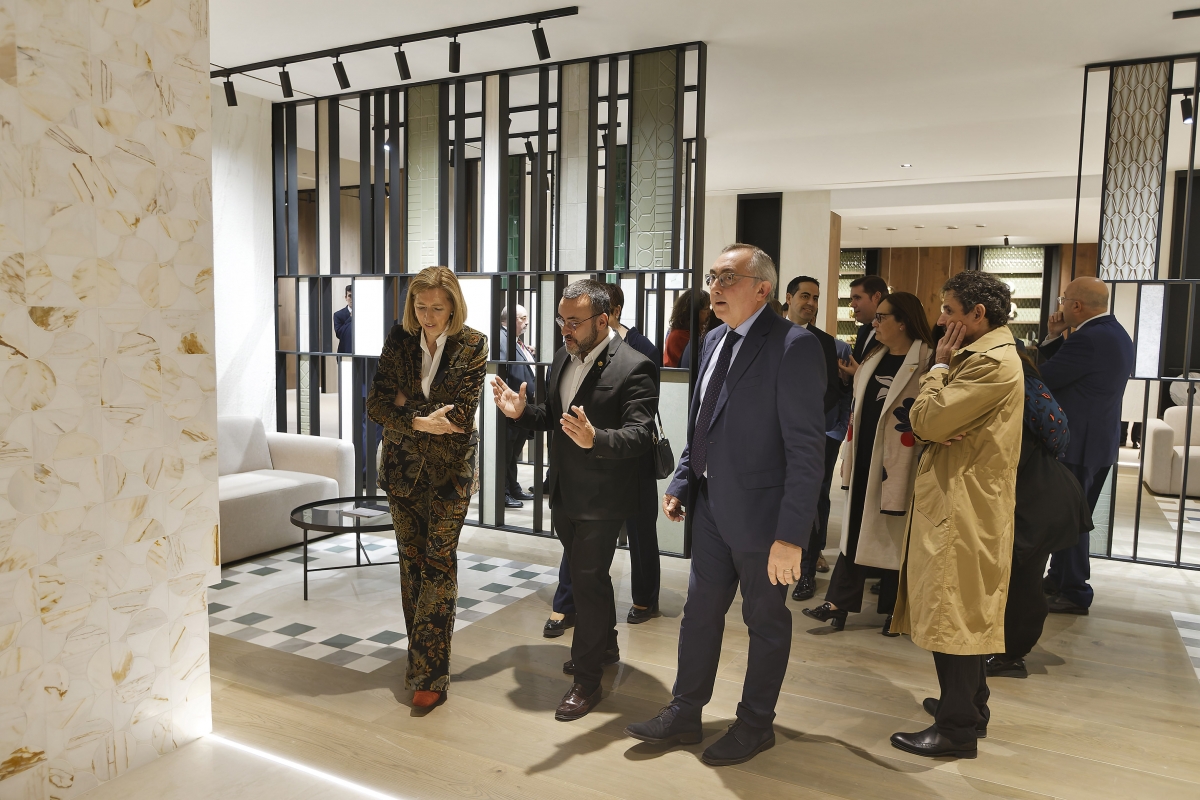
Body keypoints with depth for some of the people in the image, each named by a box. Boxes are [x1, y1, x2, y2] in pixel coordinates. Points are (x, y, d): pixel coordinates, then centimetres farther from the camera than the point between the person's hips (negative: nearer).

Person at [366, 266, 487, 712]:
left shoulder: (472, 345, -9)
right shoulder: (398, 340, 0)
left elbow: (459, 415, -15)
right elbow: (376, 404, -5)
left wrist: (406, 410, -10)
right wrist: (422, 422, -19)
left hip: (449, 470, -3)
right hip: (402, 468, 3)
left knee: (438, 565, -4)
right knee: (411, 562, 9)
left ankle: (430, 674, 3)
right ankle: (421, 656, 25)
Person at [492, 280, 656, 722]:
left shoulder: (632, 367, -19)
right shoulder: (564, 356, 5)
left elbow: (639, 436, -26)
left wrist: (594, 439, -44)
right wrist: (522, 410, -5)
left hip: (600, 500, -8)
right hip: (564, 493, 8)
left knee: (588, 582, 1)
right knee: (589, 576, 23)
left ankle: (586, 679, 18)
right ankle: (605, 646, 44)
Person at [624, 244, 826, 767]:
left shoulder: (794, 347, -18)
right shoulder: (714, 340, 7)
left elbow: (807, 448, -20)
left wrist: (791, 534, -22)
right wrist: (681, 483, 9)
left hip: (760, 513, -7)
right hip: (711, 507, 7)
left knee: (765, 621, 13)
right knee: (699, 612, 17)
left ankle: (755, 725, 33)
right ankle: (684, 714, 35)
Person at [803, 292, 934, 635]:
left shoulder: (925, 360, -11)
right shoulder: (874, 358, 13)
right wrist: (850, 454, 16)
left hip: (896, 462, -7)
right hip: (863, 457, 7)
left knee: (893, 535, 5)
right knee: (855, 529, 11)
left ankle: (894, 609, 21)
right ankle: (838, 602, 18)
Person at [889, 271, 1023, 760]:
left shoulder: (991, 362, -18)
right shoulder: (988, 355, 17)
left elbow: (925, 421, -21)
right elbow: (928, 422, 12)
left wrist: (939, 366, -8)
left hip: (962, 509, -11)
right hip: (961, 504, 11)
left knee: (952, 616, -2)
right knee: (964, 616, 20)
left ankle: (957, 728, 10)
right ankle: (968, 705, 34)